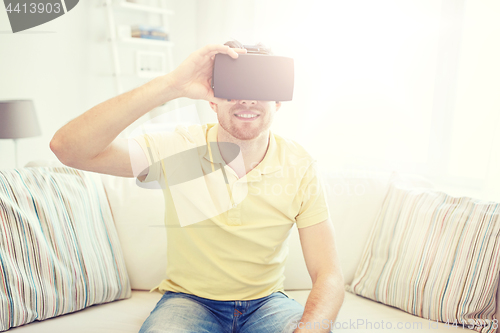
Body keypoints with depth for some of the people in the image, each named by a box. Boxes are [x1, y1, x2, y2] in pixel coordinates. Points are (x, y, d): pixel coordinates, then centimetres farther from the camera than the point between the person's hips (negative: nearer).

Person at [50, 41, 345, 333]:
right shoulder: (177, 150, -14)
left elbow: (329, 276, -11)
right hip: (189, 300, -1)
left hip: (266, 303, 2)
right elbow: (68, 148, -26)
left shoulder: (299, 166, -11)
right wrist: (170, 85, -35)